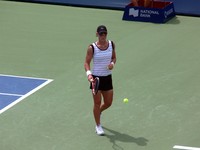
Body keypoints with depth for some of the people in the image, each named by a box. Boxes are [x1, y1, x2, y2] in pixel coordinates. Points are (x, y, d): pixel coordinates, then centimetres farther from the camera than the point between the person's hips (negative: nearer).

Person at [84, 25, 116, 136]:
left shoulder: (111, 44, 0)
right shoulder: (92, 47, -12)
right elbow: (87, 62, -9)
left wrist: (112, 63, -9)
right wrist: (88, 73, -25)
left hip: (107, 78, 4)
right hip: (96, 78, -4)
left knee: (108, 103, 11)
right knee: (97, 103, 1)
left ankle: (98, 112, 44)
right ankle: (98, 126, 18)